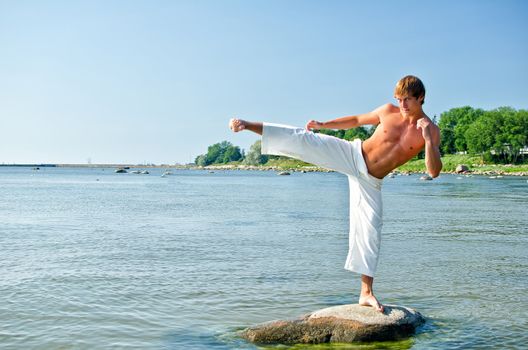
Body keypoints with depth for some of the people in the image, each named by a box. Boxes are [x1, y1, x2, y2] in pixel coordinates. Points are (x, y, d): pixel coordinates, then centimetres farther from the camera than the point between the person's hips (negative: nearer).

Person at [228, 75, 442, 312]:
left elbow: (434, 172, -16)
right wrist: (324, 124, 5)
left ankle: (366, 293, 9)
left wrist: (428, 140, -29)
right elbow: (357, 120, 14)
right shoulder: (388, 111, -2)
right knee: (304, 140, -18)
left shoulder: (431, 131, -7)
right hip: (352, 154, 0)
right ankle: (247, 125, -11)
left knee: (370, 231, -2)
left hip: (370, 182, 0)